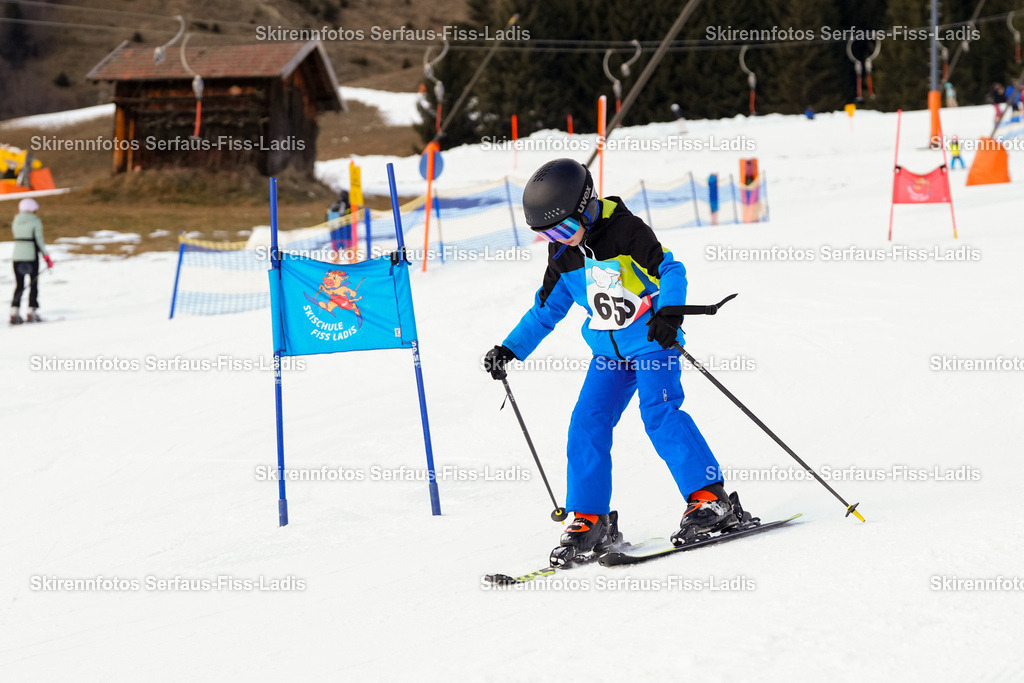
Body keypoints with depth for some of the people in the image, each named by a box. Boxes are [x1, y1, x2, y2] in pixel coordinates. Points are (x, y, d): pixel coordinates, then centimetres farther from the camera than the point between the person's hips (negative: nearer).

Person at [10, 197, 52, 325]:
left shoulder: (16, 221, 8)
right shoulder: (35, 221, -7)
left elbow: (17, 238, 9)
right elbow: (39, 240, -11)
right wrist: (47, 257, -7)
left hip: (17, 256, 4)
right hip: (31, 256, -4)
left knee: (19, 285, 8)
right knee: (33, 285, 6)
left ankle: (14, 313, -2)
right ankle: (32, 312, 3)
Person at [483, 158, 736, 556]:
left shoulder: (626, 230, -14)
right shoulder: (563, 255, 5)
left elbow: (670, 270, -17)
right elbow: (546, 310, 16)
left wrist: (670, 312, -35)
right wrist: (510, 350, 10)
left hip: (652, 342, -6)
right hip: (608, 352, 6)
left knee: (659, 413, -22)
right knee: (587, 425, -4)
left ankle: (710, 499, -18)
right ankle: (590, 519, 3)